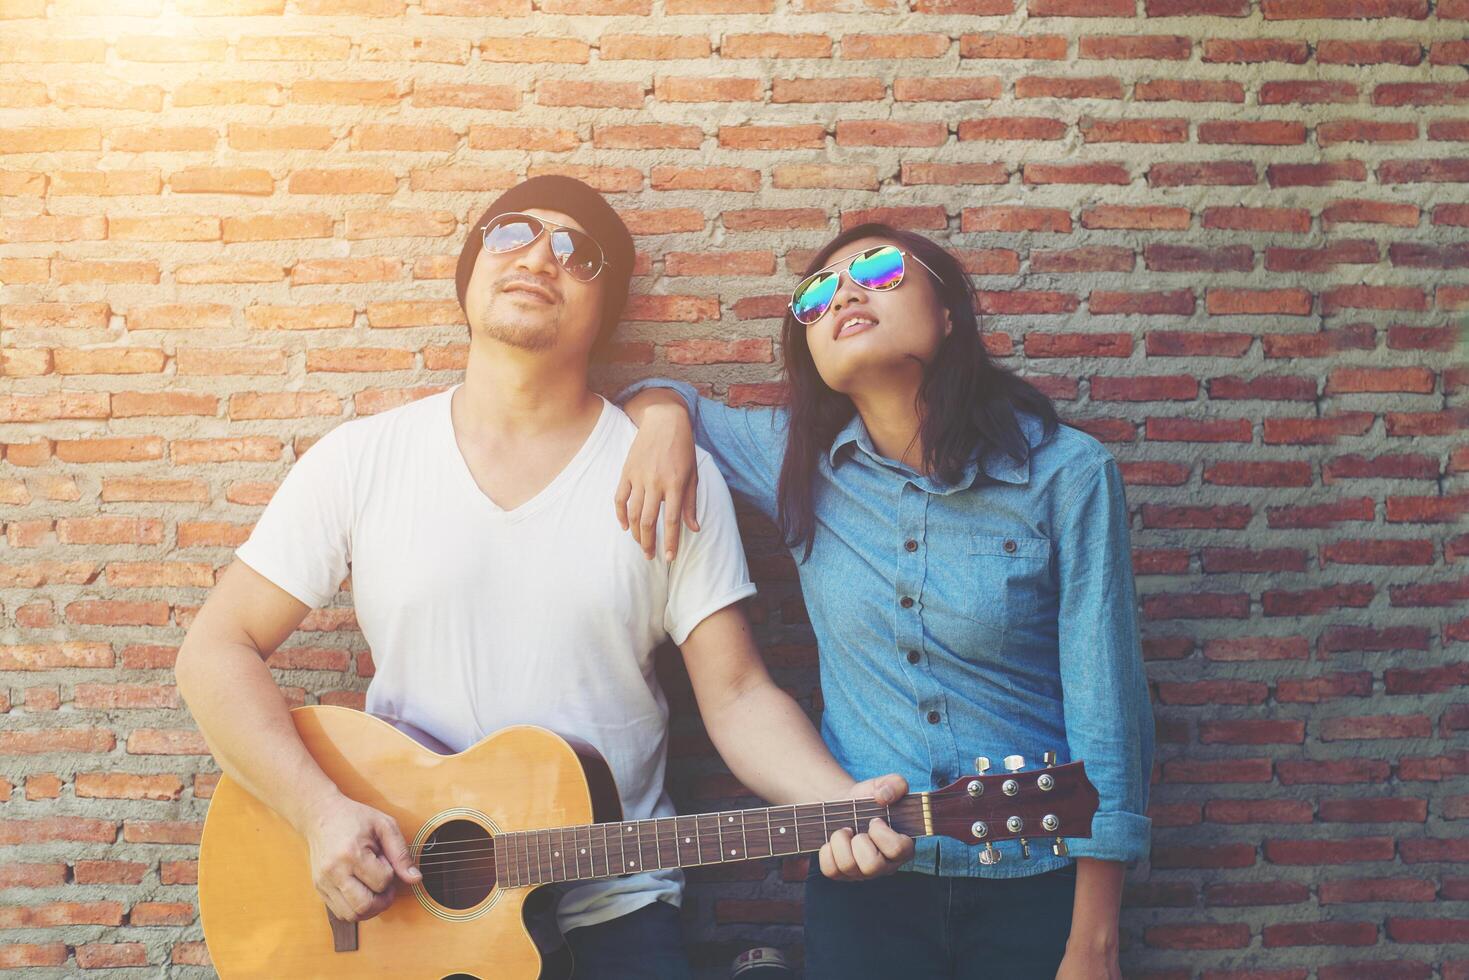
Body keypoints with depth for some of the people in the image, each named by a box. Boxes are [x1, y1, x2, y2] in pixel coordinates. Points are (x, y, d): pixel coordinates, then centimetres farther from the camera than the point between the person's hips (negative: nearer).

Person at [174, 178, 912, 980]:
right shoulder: (359, 461, -2)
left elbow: (738, 697, -5)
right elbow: (217, 651, -1)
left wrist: (840, 806, -23)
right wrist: (319, 810, -15)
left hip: (612, 906, -1)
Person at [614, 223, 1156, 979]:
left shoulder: (1066, 472, -11)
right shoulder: (801, 465, -2)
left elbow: (1107, 709, -11)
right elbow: (661, 398, 13)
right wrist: (665, 417, -12)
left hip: (1036, 885, -2)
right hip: (860, 880, 3)